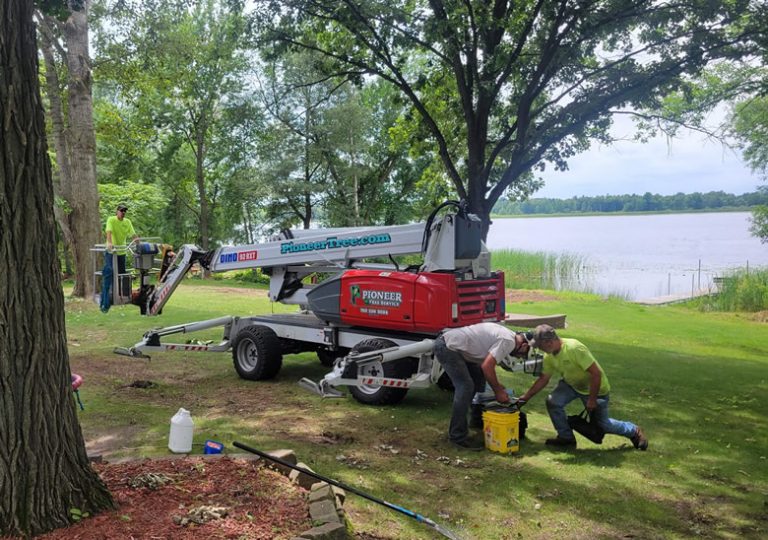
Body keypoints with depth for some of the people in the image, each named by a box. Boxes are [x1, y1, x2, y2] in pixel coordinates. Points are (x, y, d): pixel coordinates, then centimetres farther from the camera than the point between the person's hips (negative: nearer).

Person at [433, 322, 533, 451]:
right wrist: (498, 391, -9)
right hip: (447, 348, -11)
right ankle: (458, 436, -10)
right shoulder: (509, 341, -14)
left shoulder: (505, 334, 16)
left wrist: (496, 385, 14)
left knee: (478, 377, 20)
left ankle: (478, 419, 33)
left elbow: (485, 362, 20)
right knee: (465, 386, -15)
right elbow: (487, 366, -21)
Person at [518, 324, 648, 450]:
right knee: (552, 402, -18)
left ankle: (634, 431, 32)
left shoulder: (574, 348, -35)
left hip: (596, 388, -6)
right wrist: (526, 397, -4)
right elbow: (543, 379, 0)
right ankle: (566, 438, 1)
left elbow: (596, 374, -32)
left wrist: (592, 399, -26)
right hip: (571, 384, 6)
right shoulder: (548, 356, -12)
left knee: (602, 424, 3)